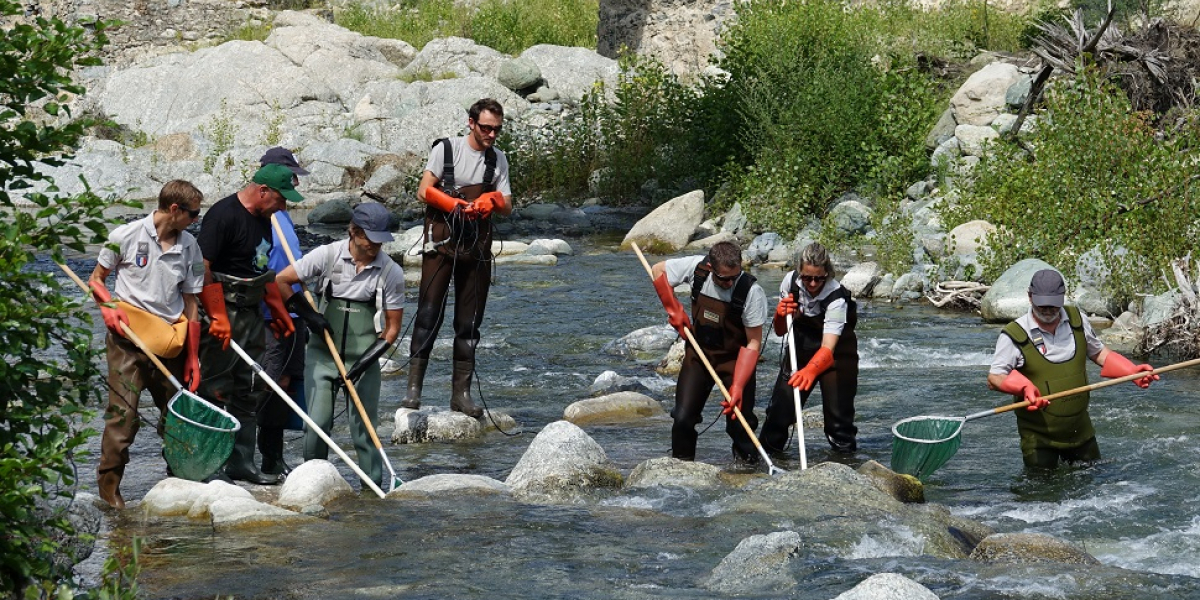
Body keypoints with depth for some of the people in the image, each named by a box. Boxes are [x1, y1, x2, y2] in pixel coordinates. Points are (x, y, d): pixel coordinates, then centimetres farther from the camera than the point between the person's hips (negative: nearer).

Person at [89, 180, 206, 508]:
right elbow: (96, 279, 7)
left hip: (170, 341, 4)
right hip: (129, 337, -4)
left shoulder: (189, 247, 7)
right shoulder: (127, 236, -4)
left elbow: (190, 302, 12)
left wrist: (193, 356, 9)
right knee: (123, 413, -9)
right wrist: (109, 307, -13)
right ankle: (109, 483, -1)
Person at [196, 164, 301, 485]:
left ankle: (241, 462, 18)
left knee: (250, 391, 12)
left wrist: (278, 310, 22)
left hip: (252, 313, 9)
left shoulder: (263, 219, 13)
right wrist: (217, 317, -23)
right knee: (215, 389, -6)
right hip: (223, 313, -9)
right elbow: (202, 267, -21)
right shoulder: (224, 215, -16)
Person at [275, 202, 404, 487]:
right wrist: (308, 313, -4)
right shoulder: (328, 255, -6)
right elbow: (280, 282, 1)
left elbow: (393, 326, 1)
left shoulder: (391, 272, -4)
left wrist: (369, 357, -11)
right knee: (318, 422, -4)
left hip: (363, 358, 0)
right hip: (322, 354, 0)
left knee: (365, 426, 0)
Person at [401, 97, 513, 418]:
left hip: (477, 247, 4)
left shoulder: (497, 159, 12)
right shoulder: (446, 149, -1)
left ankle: (461, 393, 10)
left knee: (469, 323, 6)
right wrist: (456, 204, -21)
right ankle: (414, 388, -10)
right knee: (429, 315, -10)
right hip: (441, 243, -4)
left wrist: (493, 199, -13)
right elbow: (424, 191, -7)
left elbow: (507, 207, 10)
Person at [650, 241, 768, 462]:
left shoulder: (752, 292, -25)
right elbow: (658, 270, 3)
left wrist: (738, 386, -27)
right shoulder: (696, 268, -17)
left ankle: (745, 456, 25)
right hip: (699, 353, 2)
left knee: (740, 422, -7)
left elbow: (753, 343, -20)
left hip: (735, 359, -2)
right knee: (683, 417, -10)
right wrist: (674, 309, -2)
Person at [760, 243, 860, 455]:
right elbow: (780, 331, -5)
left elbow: (828, 348, -43)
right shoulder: (791, 281, -16)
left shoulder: (836, 297, -31)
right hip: (800, 347, 4)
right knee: (780, 407, -4)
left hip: (837, 352, -4)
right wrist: (780, 315, -27)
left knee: (838, 412, -11)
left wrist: (810, 371, -62)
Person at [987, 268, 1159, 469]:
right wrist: (1023, 387, -32)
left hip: (1080, 429, 5)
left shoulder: (1077, 320, 2)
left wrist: (1132, 371, 2)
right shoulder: (1014, 335, -12)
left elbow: (1098, 353, 16)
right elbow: (994, 378, -13)